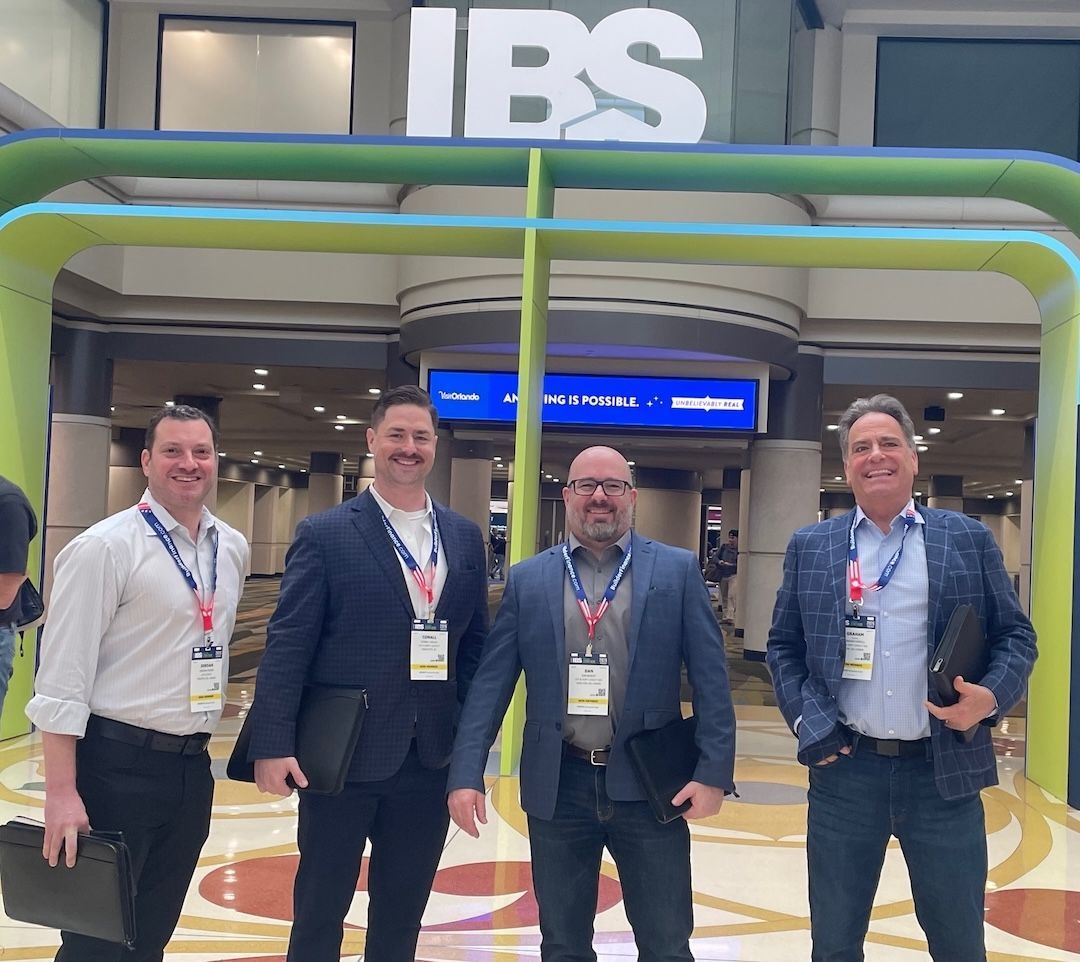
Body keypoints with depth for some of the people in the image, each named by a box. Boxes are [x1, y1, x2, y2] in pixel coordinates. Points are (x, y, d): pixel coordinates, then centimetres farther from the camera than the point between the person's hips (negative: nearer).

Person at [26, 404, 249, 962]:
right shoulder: (105, 547, -13)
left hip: (193, 767, 6)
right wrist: (62, 793, -18)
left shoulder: (233, 549, 7)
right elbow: (63, 679, -15)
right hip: (119, 766, -6)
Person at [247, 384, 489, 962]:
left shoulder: (465, 538, 7)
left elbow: (474, 644, 10)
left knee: (403, 912, 17)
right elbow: (286, 646, -9)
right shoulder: (324, 534, -6)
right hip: (341, 755, -4)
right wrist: (273, 745, -15)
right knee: (320, 908, 11)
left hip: (429, 759, 4)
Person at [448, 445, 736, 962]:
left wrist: (712, 773, -9)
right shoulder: (527, 579, 5)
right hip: (557, 785, 2)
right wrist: (466, 773, -6)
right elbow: (490, 682, 1)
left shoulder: (678, 570, 1)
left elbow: (710, 678, -2)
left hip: (648, 783, -1)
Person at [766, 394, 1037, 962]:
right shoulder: (810, 547, 5)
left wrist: (992, 695, -13)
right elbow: (783, 646, 9)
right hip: (844, 769, 1)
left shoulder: (969, 540, 3)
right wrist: (807, 722, -5)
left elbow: (1015, 634, 6)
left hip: (944, 771, 0)